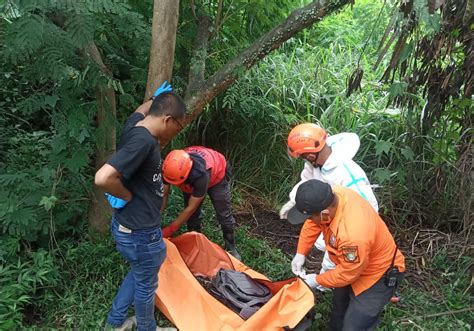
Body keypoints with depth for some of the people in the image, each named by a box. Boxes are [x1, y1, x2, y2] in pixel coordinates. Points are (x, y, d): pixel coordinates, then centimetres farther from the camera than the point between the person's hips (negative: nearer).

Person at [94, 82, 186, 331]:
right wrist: (128, 196, -22)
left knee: (139, 273, 30)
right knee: (146, 284, 16)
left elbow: (141, 110, 26)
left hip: (130, 227, 9)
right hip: (141, 233, -9)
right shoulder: (143, 141, -29)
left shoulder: (135, 125, -1)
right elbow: (103, 178, -39)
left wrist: (155, 98, 38)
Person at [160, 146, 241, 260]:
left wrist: (169, 230, -33)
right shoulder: (170, 167, -35)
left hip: (218, 173, -4)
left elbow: (190, 208, -37)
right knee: (192, 215, 0)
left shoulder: (200, 174, -48)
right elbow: (163, 195, -23)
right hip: (191, 178, 4)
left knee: (224, 215, 0)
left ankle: (231, 248, 18)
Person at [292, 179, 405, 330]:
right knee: (339, 307, 28)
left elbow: (347, 274, -27)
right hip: (352, 264, 8)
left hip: (378, 275, -8)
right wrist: (301, 253, -8)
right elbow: (312, 225, -4)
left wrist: (317, 280, -13)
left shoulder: (352, 234, -45)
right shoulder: (331, 196, -24)